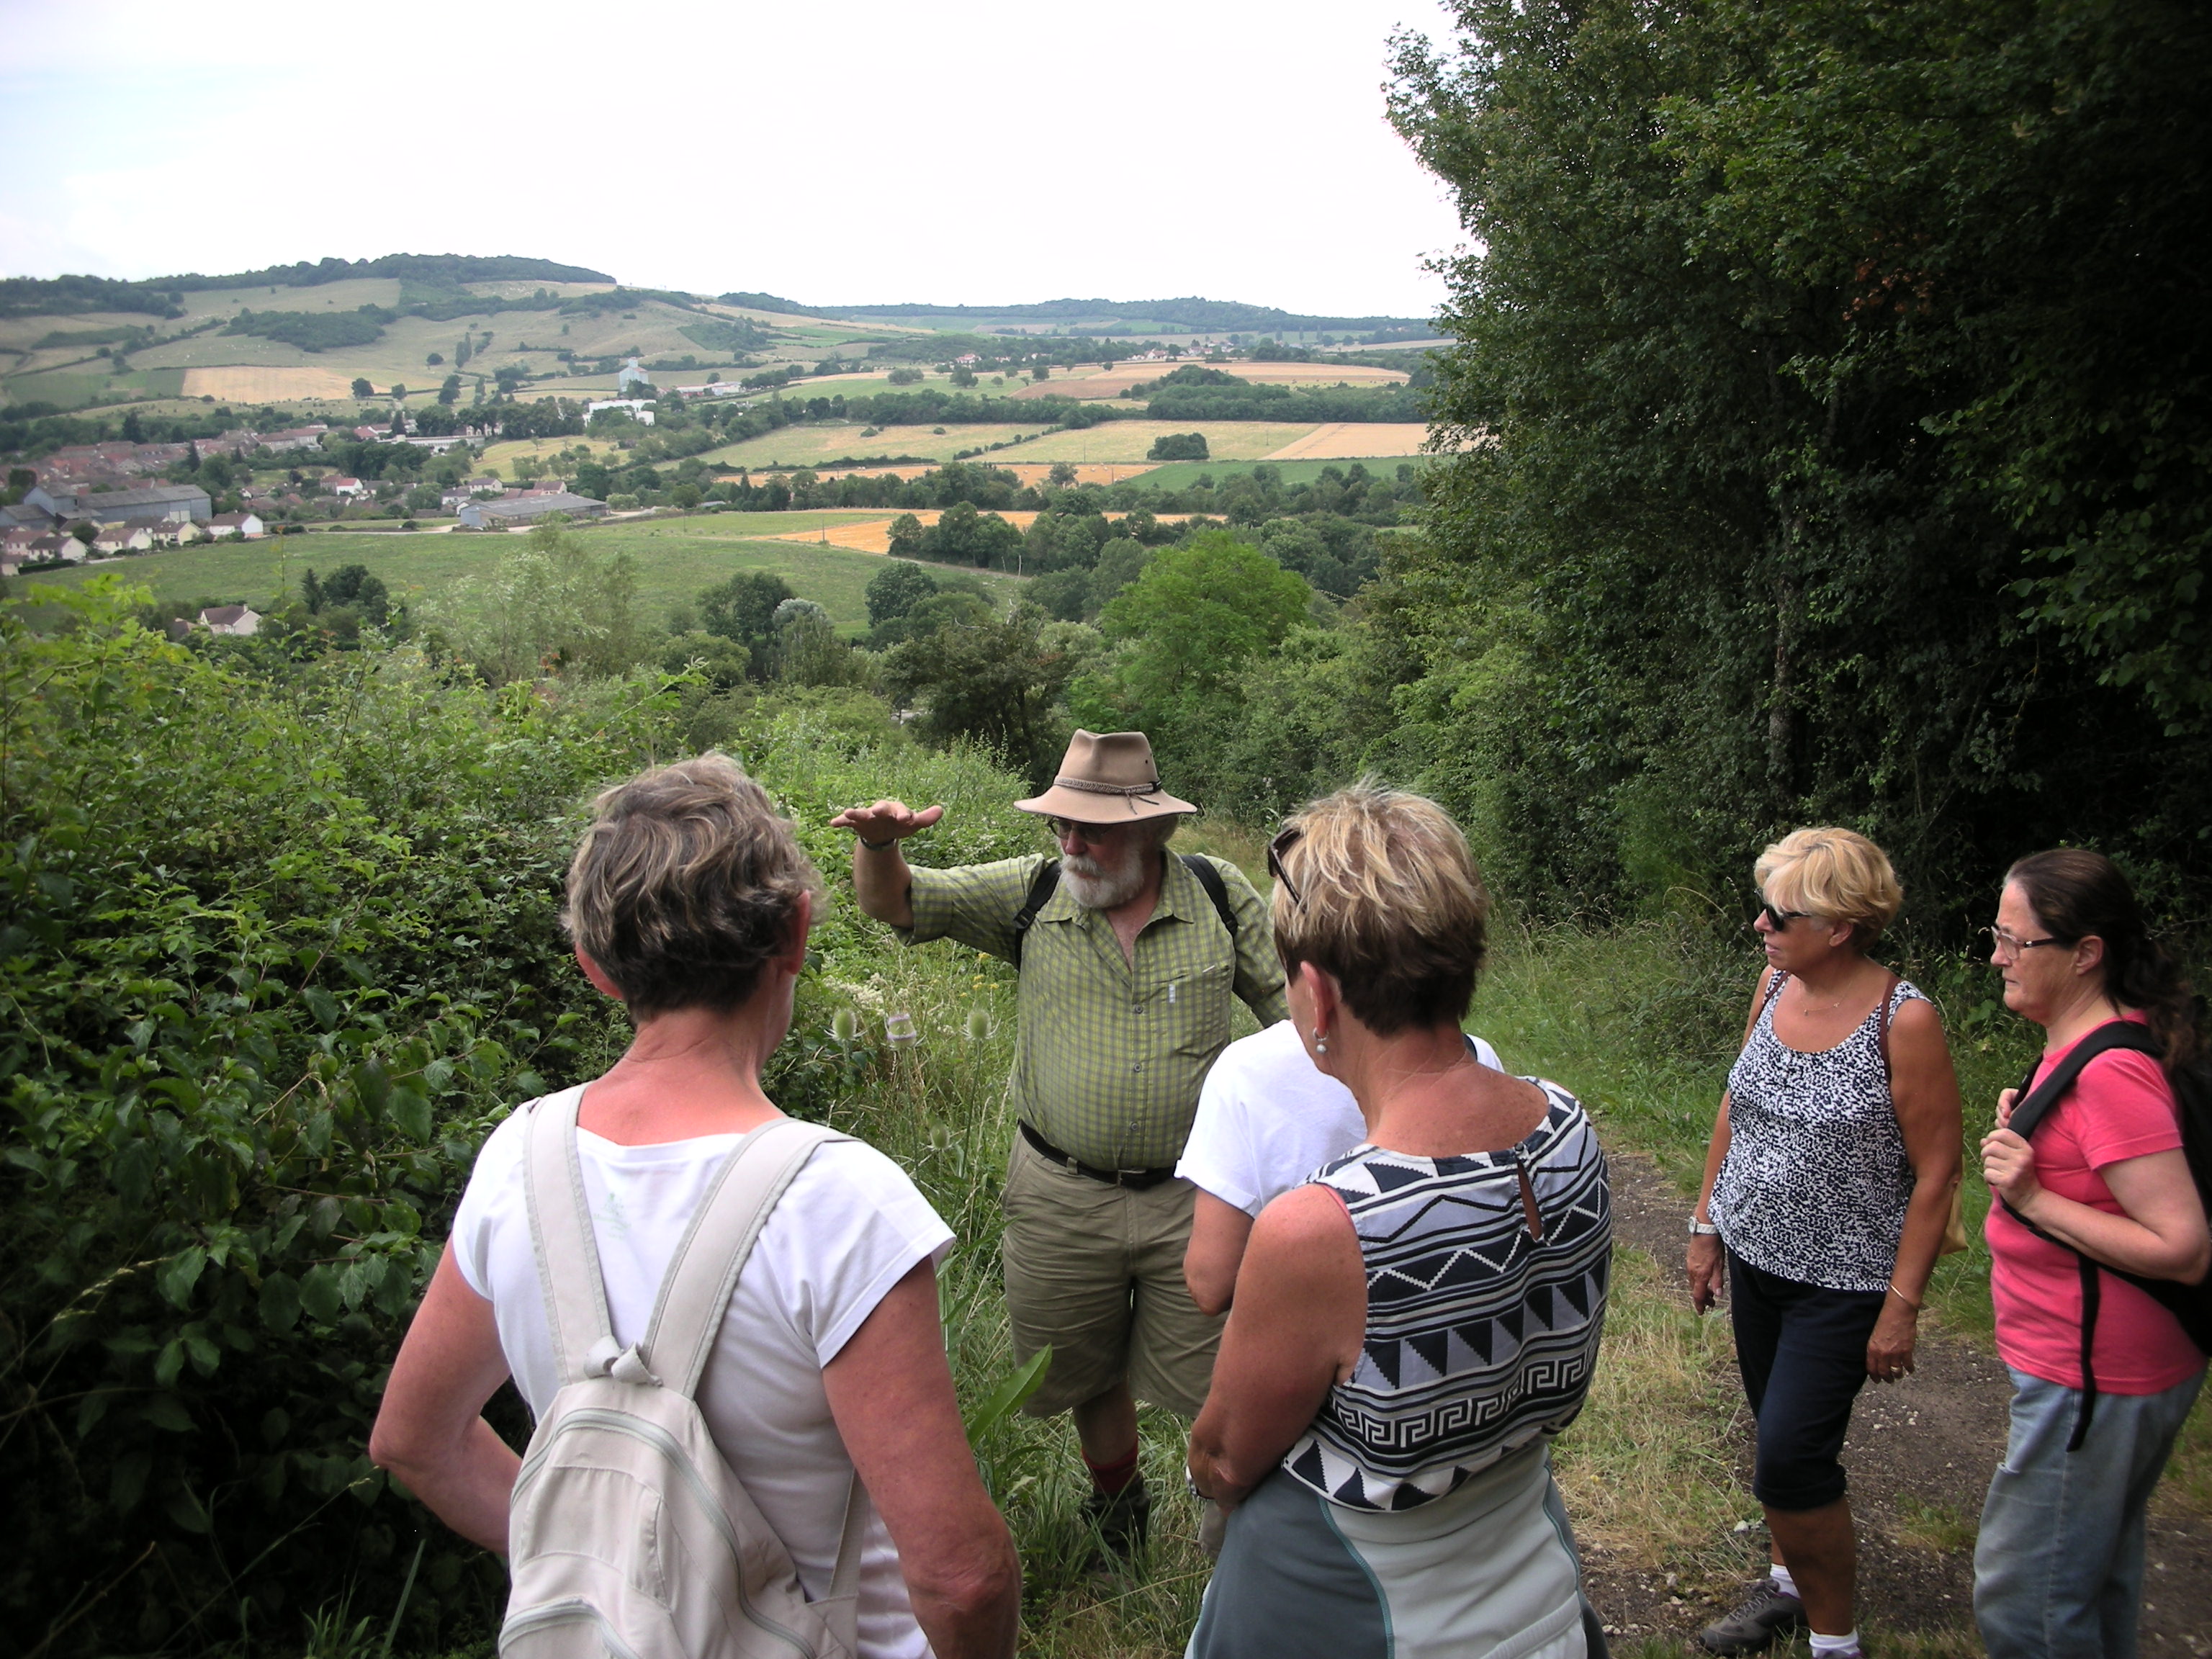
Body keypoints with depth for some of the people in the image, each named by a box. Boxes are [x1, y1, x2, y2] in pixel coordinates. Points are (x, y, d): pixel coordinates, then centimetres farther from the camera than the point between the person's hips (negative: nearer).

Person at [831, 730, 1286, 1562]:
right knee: (1088, 1373, 20)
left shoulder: (1219, 894, -5)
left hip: (1194, 1194, -1)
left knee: (1216, 1382, 8)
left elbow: (1289, 1004, 4)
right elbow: (896, 904, -5)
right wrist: (878, 844, -27)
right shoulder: (1032, 893, -4)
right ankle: (1116, 1503, 48)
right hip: (1063, 1196, 2)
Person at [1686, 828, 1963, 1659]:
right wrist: (1707, 1223, 11)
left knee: (1790, 1460, -6)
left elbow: (1937, 1170, -16)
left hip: (1842, 1281, -6)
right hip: (1756, 1257, 6)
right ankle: (1791, 1583, 40)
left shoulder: (1904, 1020, -21)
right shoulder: (1775, 986, -2)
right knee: (1778, 1432, 18)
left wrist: (1902, 1305, -15)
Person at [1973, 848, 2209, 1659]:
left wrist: (2033, 1199, -26)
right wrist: (2026, 1133, 4)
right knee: (2098, 1576, 26)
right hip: (2104, 1370, 10)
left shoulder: (2111, 1076, -26)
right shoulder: (2083, 1044, 6)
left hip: (2093, 1381, -10)